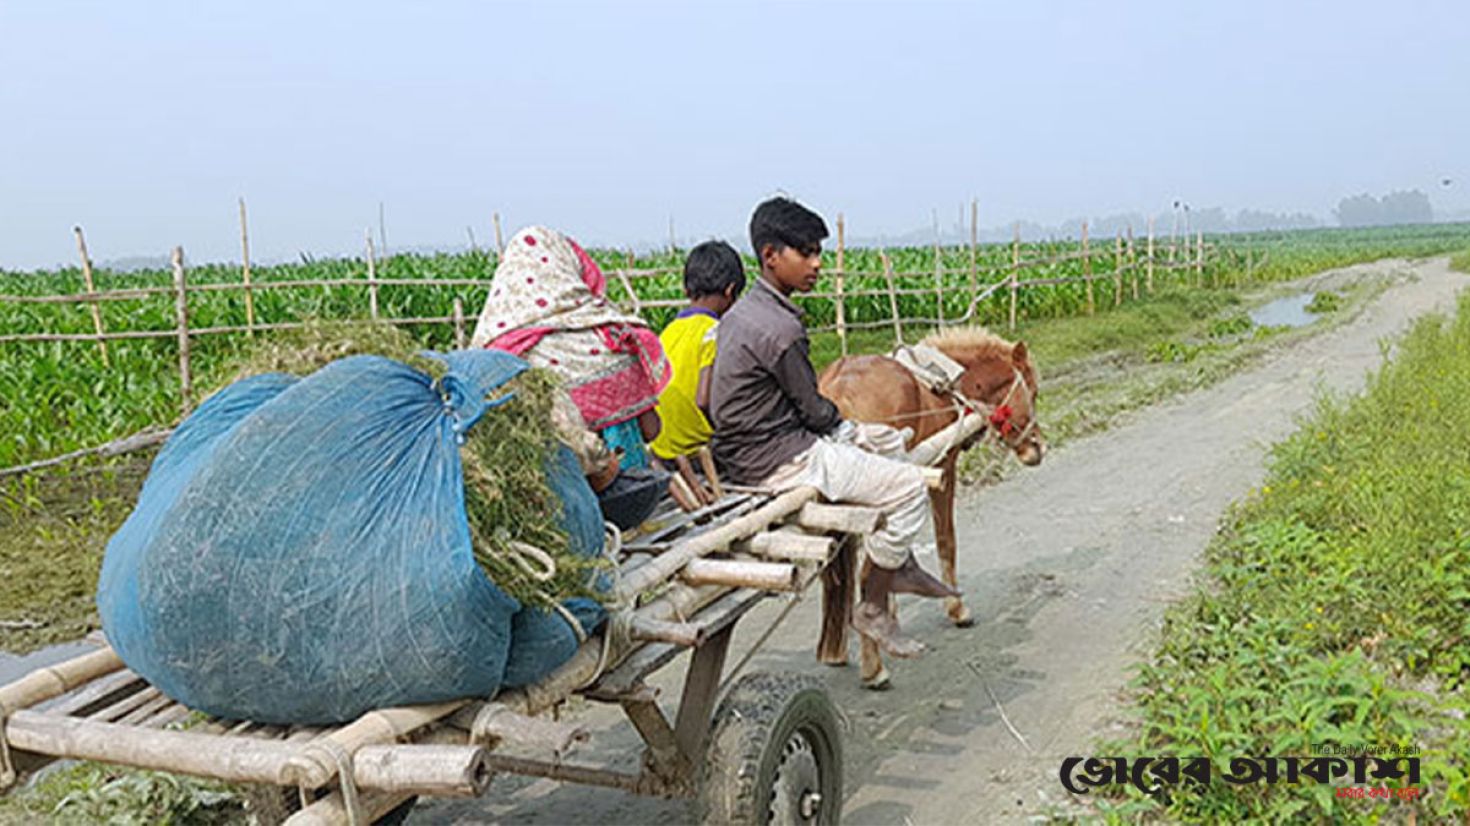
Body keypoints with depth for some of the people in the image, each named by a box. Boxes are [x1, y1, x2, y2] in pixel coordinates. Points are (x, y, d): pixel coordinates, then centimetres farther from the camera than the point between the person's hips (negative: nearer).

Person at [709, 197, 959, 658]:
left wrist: (844, 430, 15)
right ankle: (872, 609, 6)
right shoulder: (780, 330, -23)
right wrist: (849, 429, 8)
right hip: (778, 460, -11)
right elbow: (814, 410, -13)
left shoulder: (741, 313, 8)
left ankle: (900, 566, 30)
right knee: (910, 487, -6)